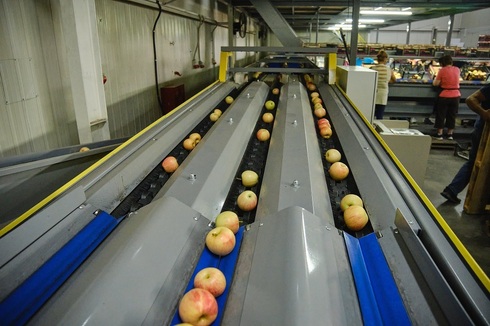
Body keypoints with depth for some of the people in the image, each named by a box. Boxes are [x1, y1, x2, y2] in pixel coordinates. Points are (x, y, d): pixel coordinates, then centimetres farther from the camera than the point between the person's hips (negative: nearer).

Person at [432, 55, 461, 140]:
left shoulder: (442, 70, -11)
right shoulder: (457, 69, 4)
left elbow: (435, 83, -11)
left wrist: (435, 78, 8)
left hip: (444, 96, -4)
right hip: (456, 96, 4)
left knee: (441, 115, 7)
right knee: (452, 116, 13)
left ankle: (439, 134, 8)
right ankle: (450, 134, 19)